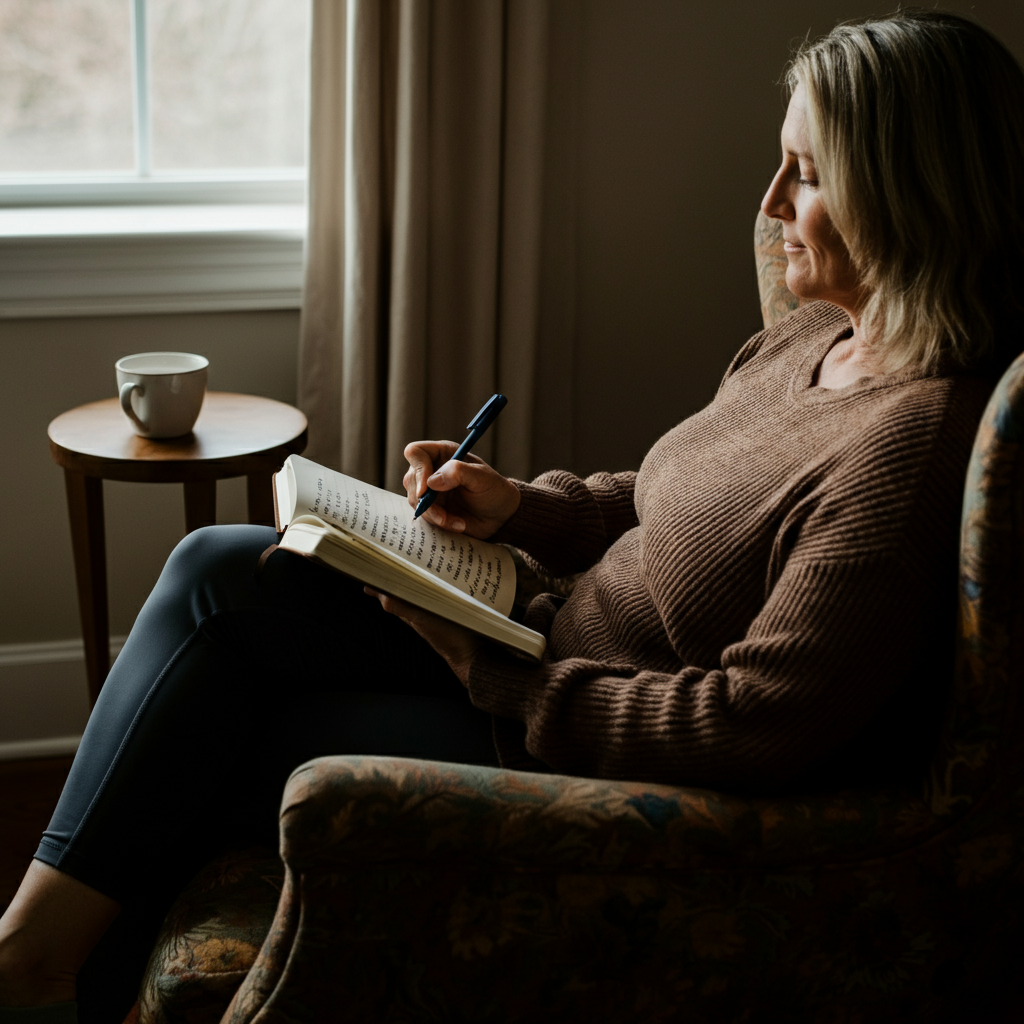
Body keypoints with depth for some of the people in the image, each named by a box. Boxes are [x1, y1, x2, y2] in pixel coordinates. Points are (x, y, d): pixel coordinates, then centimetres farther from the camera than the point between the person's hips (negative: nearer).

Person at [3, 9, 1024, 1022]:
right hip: (546, 652, 9)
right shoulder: (814, 337, 4)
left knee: (208, 750, -5)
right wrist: (517, 507, 3)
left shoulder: (916, 440, -27)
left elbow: (756, 730, -29)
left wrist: (500, 682, -21)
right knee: (215, 570, -1)